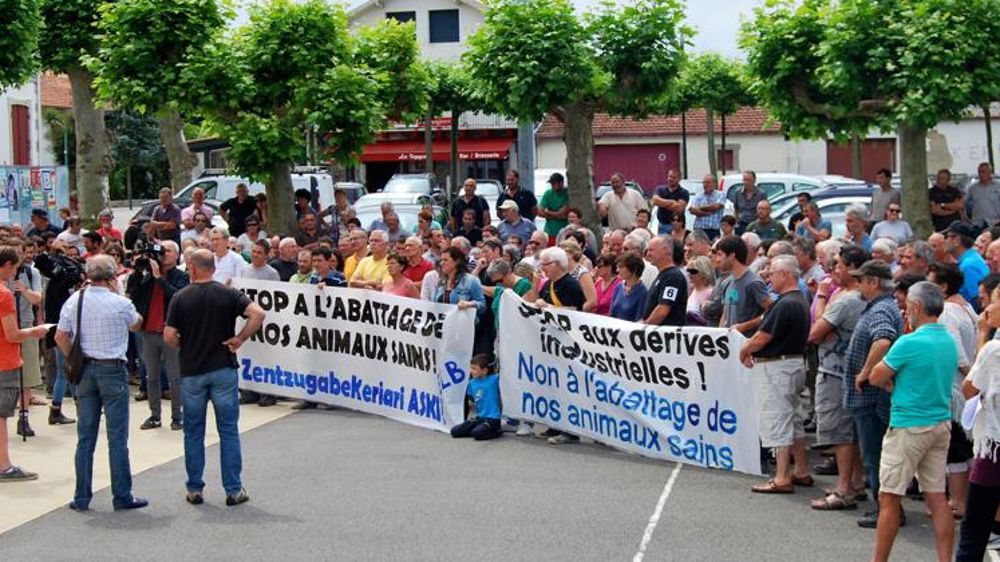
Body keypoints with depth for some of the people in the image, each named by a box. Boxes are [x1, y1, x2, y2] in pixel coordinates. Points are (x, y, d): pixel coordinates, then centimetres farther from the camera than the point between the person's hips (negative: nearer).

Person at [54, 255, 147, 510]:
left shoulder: (74, 301, 1)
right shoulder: (120, 304, -10)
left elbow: (60, 337, 4)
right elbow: (136, 325, 10)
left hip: (84, 370, 4)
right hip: (113, 370, -4)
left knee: (85, 437, 9)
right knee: (117, 438, 1)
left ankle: (82, 497, 12)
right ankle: (122, 496, 5)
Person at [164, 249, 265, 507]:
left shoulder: (181, 297, -3)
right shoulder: (228, 294, -3)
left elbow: (169, 336, -7)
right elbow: (258, 314, -17)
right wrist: (240, 339, -6)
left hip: (191, 372, 0)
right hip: (223, 369, 0)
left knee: (193, 432, 11)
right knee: (228, 431, 5)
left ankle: (194, 489, 14)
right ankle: (233, 490, 5)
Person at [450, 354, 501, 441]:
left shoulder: (494, 379, -9)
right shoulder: (472, 382, 7)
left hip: (492, 419, -6)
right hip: (478, 417, 6)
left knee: (477, 433, -31)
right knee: (455, 431, -4)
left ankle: (496, 431, -2)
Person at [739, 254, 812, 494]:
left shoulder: (785, 305, -21)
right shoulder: (801, 301, 13)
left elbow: (762, 338, -20)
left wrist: (745, 350, -1)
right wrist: (751, 347, 4)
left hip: (777, 367, -10)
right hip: (795, 362, 10)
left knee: (776, 421, -6)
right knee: (793, 420, 17)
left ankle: (782, 478, -4)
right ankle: (802, 472, 24)